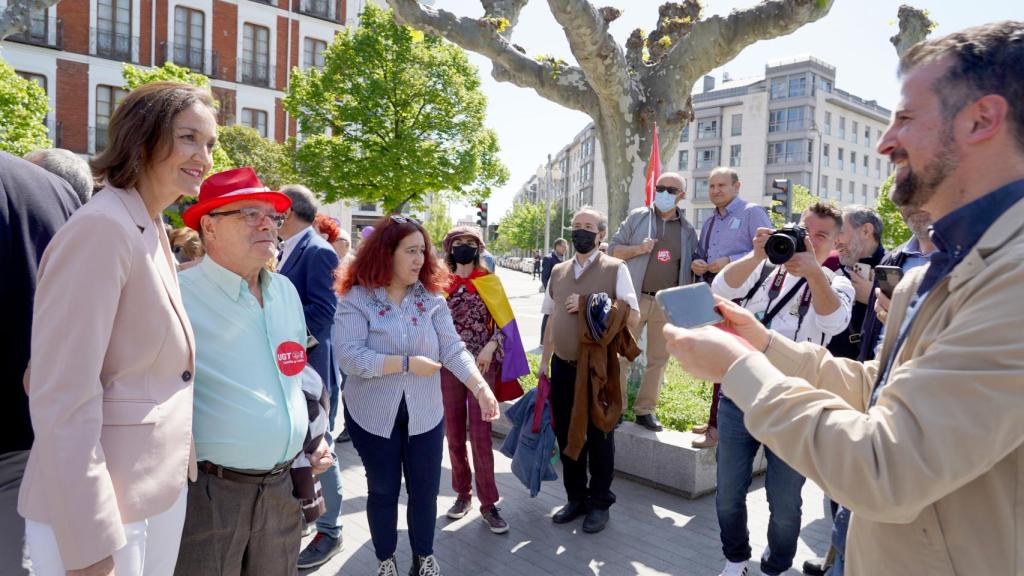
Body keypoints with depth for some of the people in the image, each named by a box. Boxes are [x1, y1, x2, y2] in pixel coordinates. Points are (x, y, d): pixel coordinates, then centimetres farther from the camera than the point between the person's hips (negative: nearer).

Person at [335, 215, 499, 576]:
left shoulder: (431, 297, -4)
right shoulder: (356, 298, -14)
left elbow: (453, 349, -11)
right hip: (373, 414, -2)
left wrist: (481, 387, -25)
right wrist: (407, 363, -23)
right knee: (383, 490, 15)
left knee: (425, 490, 13)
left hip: (425, 413, 3)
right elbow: (349, 356, -24)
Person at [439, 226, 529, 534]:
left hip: (482, 365, -2)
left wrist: (489, 347, -16)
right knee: (454, 434, 8)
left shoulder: (489, 281, 1)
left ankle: (488, 503, 7)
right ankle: (463, 494, 25)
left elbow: (505, 322, 0)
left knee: (481, 436, -4)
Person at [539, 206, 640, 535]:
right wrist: (544, 360, 13)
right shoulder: (559, 272, 10)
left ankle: (599, 503, 25)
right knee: (566, 434, 12)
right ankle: (576, 498, 30)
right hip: (563, 366, 5)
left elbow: (633, 316, -12)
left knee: (598, 436, 7)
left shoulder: (615, 269, -5)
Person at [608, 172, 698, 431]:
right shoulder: (638, 217, 3)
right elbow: (613, 248, 2)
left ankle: (645, 410, 18)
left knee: (659, 359, 7)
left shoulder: (687, 230, 10)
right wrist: (638, 249, -16)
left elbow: (690, 270, 12)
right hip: (635, 299, -2)